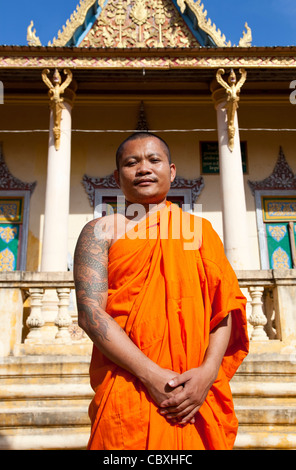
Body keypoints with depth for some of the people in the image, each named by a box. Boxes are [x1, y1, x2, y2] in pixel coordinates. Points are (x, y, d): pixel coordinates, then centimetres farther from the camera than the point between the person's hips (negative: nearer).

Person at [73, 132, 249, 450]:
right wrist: (151, 376, -16)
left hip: (199, 393, 3)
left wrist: (208, 371, -11)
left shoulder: (200, 230, 10)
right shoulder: (101, 230, 2)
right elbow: (90, 313, -8)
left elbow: (225, 306, 5)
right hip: (126, 391, -2)